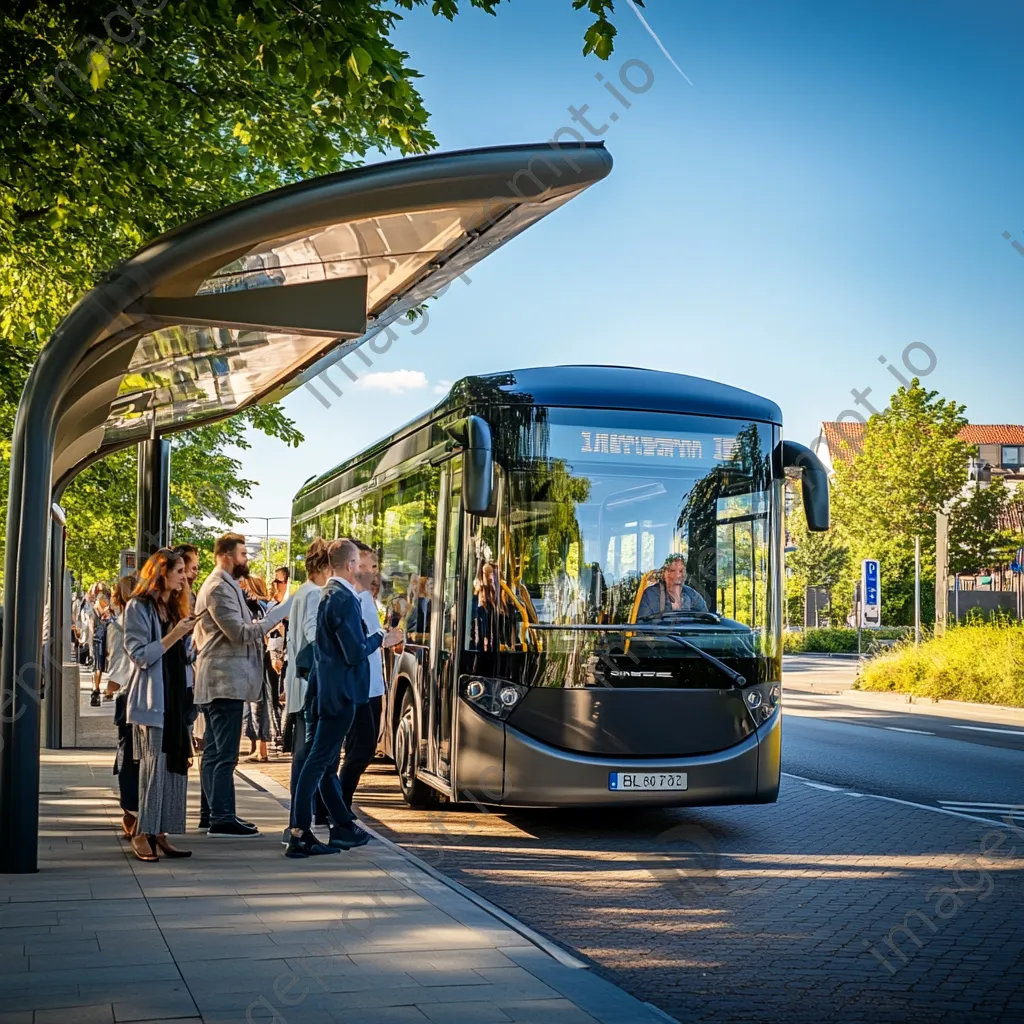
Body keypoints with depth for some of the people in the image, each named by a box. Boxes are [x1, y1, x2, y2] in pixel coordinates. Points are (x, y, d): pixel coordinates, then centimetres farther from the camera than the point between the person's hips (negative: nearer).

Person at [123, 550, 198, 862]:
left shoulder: (173, 607, 18)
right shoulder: (139, 607, -5)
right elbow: (140, 655, -13)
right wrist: (174, 635, -17)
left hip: (176, 699, 7)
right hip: (151, 701, -7)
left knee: (176, 765, 3)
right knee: (153, 765, -8)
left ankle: (159, 833, 7)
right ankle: (142, 834, -1)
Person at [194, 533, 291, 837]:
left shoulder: (224, 585, 20)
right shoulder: (220, 588, -14)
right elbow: (241, 632, -20)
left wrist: (265, 620, 12)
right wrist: (278, 612, -19)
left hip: (220, 682, 11)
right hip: (226, 681, -11)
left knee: (215, 752, 13)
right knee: (224, 755, -9)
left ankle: (217, 814, 19)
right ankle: (222, 819, -7)